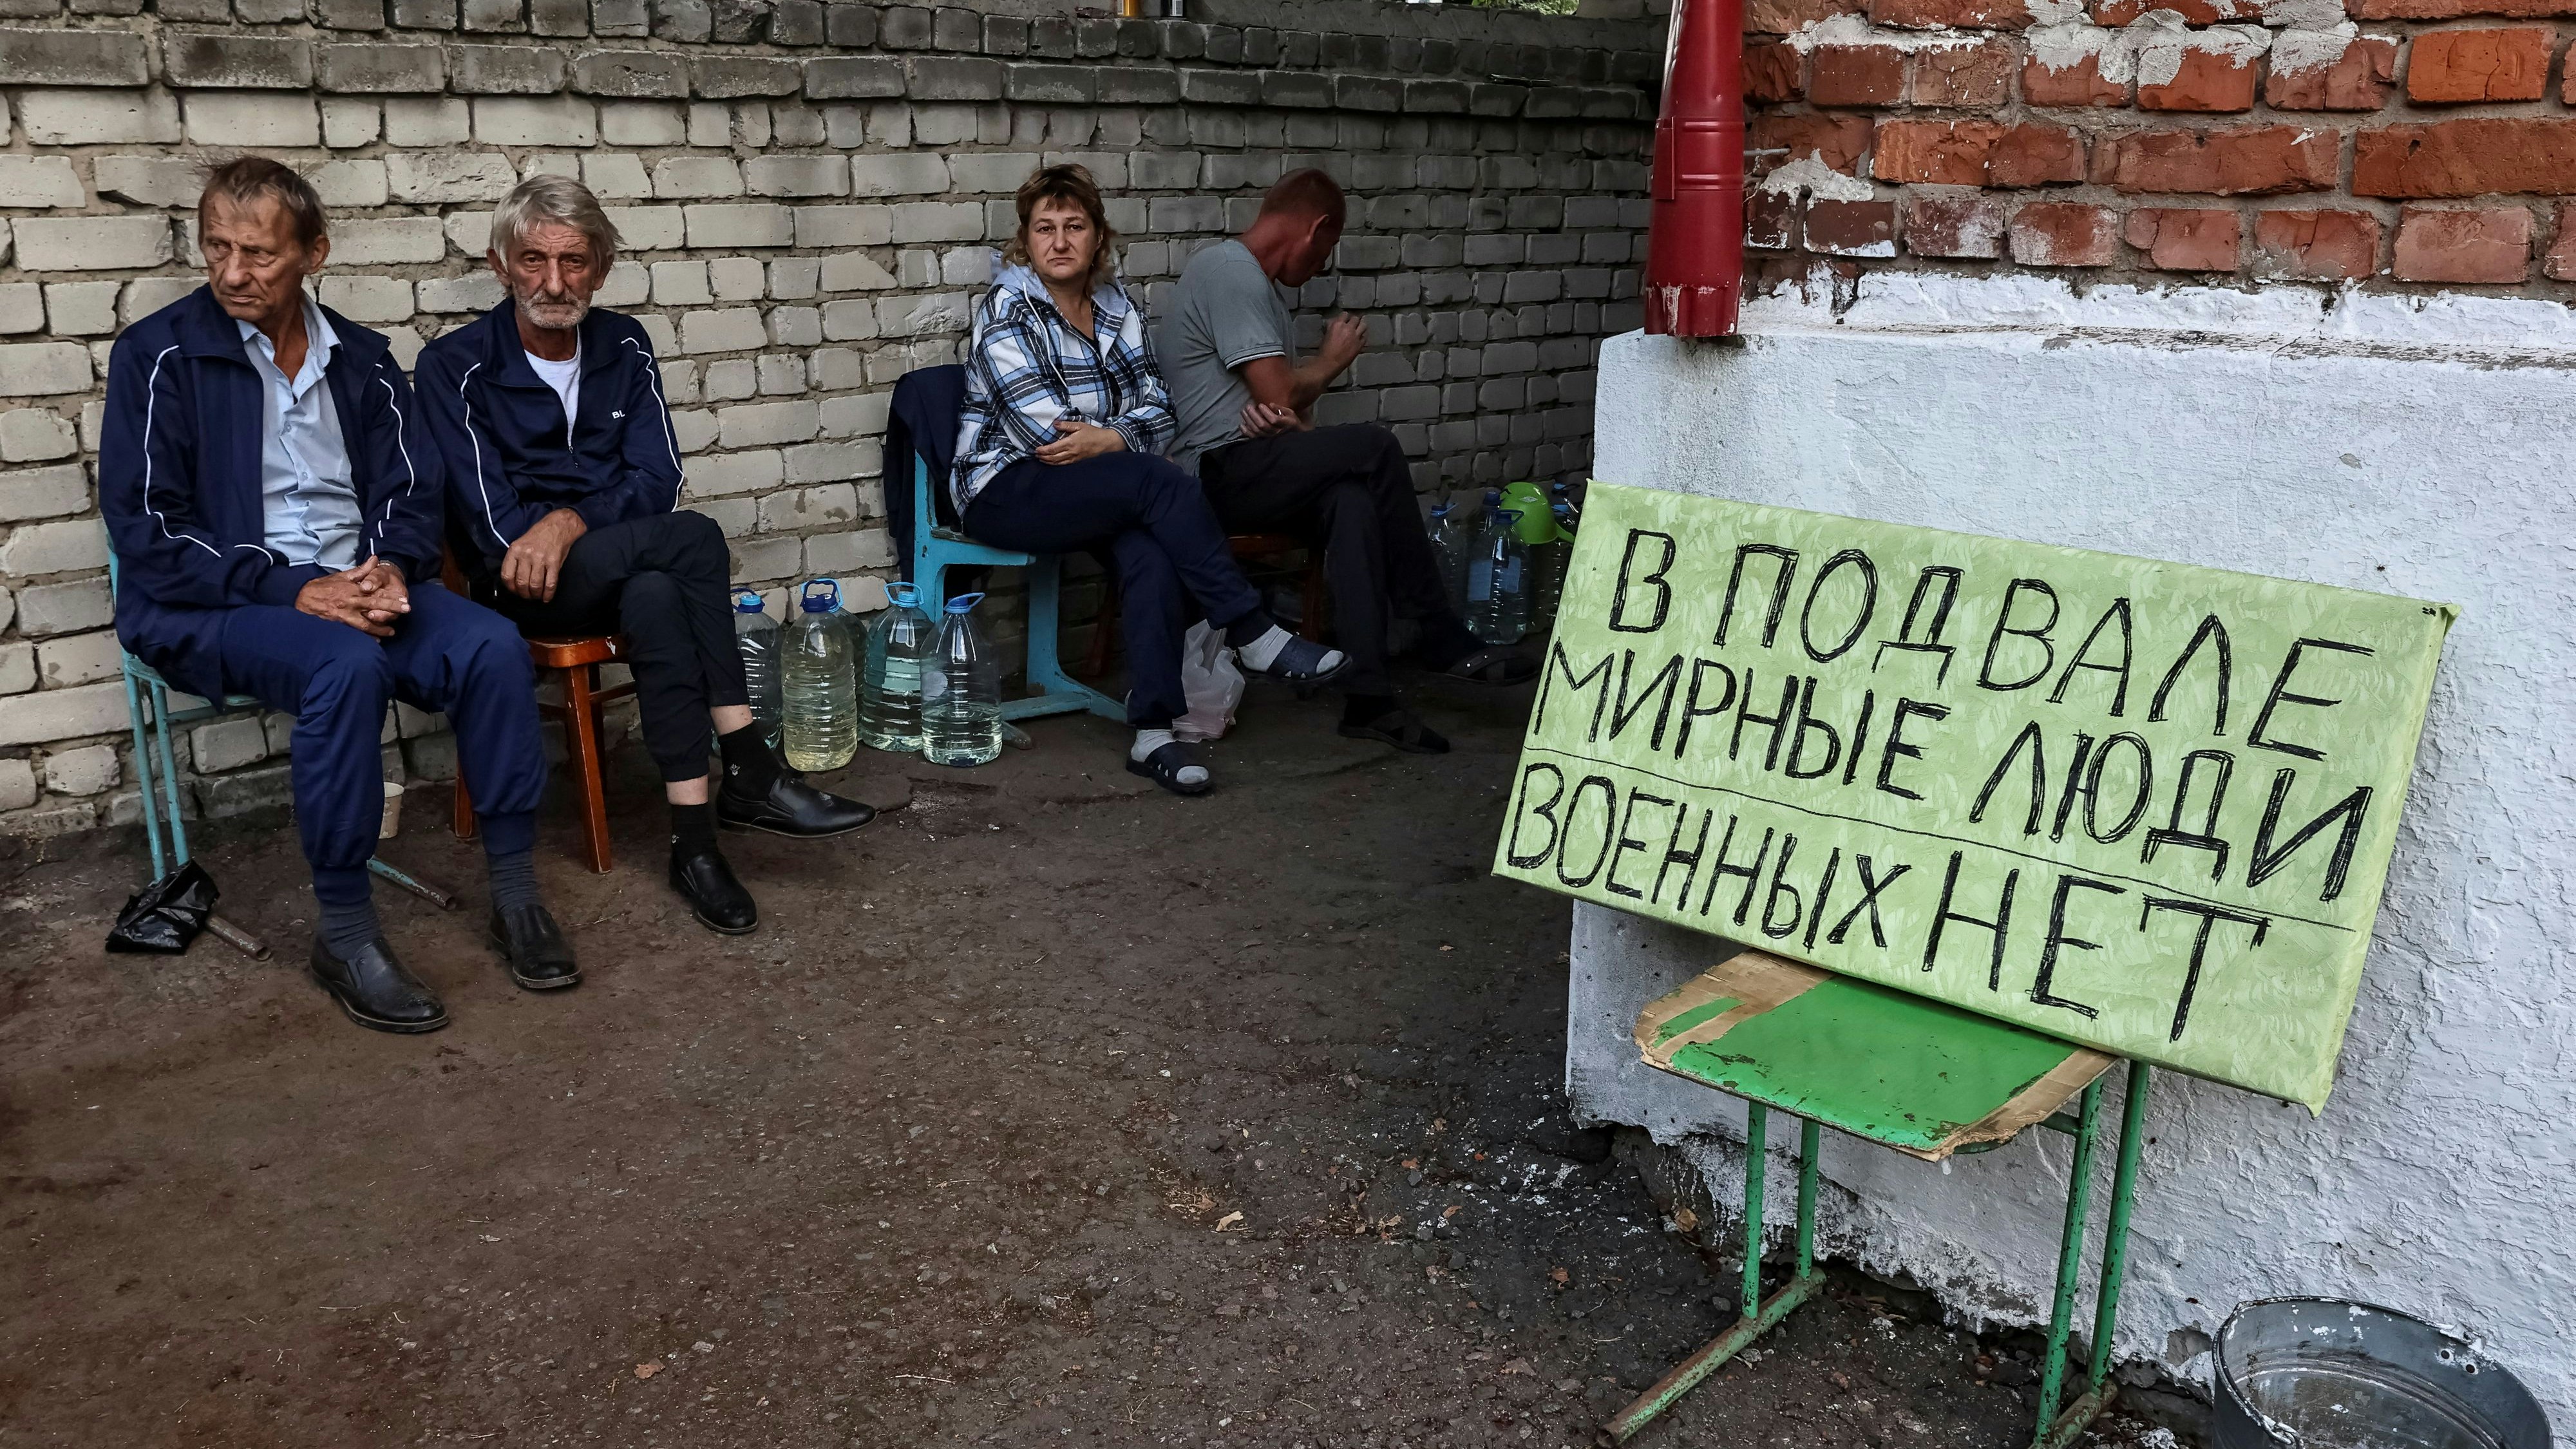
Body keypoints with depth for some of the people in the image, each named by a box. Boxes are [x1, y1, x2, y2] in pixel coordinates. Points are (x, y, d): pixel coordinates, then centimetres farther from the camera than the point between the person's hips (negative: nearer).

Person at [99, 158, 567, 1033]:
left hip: (356, 587, 4)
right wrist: (294, 591, -19)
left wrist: (392, 569, -14)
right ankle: (344, 934, -26)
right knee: (346, 665, -36)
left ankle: (515, 894, -14)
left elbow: (410, 492, 10)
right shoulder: (160, 356, -2)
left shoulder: (361, 360, 11)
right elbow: (147, 529, -8)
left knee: (493, 647, -24)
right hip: (210, 606, -4)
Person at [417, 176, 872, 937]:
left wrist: (571, 522, -20)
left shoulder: (624, 347, 8)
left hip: (616, 573, 4)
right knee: (693, 536, -31)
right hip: (520, 587, -3)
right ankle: (749, 771, -31)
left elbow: (656, 482, -2)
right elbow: (493, 524, -11)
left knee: (656, 598, -36)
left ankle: (695, 838, -39)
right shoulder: (455, 367, -5)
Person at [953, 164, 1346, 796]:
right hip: (1006, 493, -5)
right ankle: (1252, 634, -21)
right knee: (1160, 482, -29)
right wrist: (1125, 440, -7)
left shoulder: (1119, 310, 12)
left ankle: (1153, 732, -34)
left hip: (1091, 493, 5)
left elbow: (1157, 413, 4)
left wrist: (1107, 439, -15)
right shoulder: (1007, 311, -6)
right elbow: (1046, 430, -15)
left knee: (1152, 549, -30)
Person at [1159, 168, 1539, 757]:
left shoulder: (1258, 283, 24)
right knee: (1373, 447, -21)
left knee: (1352, 498, -22)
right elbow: (1281, 394, -16)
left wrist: (1288, 414, -10)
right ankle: (1442, 637, -11)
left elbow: (1287, 403, 16)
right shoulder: (1228, 271, -9)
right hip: (1218, 473, -9)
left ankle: (1368, 695, -31)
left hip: (1249, 474, 9)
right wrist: (1333, 359, 5)